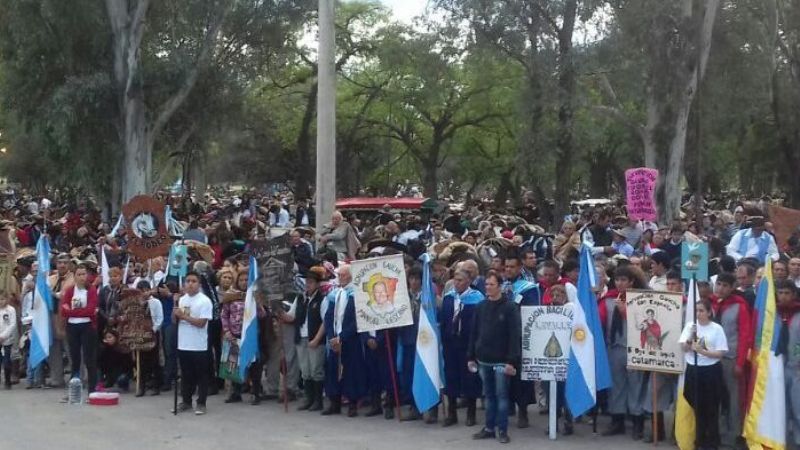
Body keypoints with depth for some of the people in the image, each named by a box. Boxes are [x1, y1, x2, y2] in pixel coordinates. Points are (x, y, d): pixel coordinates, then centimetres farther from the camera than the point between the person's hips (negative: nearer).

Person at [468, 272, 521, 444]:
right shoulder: (480, 307, 9)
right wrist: (471, 356, 8)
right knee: (489, 395, 11)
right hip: (483, 360, 5)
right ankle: (489, 428, 18)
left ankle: (502, 430, 5)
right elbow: (474, 333, 12)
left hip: (501, 361, -5)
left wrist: (512, 361, -17)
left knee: (501, 395, -1)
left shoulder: (510, 307, -8)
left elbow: (515, 335, -12)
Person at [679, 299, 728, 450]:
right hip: (693, 370, 3)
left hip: (711, 370, -3)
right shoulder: (690, 326, 2)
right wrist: (691, 337, -19)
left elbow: (721, 353, -8)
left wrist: (703, 351, -20)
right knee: (697, 406, 11)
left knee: (711, 407, 4)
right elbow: (683, 348, -2)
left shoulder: (717, 328, -6)